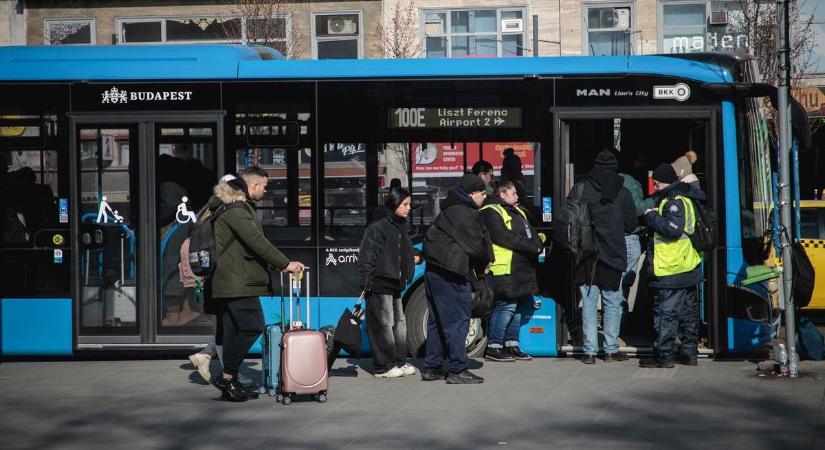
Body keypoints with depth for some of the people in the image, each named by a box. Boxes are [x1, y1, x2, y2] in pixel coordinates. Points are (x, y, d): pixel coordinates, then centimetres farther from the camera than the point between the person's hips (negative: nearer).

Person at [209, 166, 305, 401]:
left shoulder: (240, 207, 22)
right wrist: (285, 264, -16)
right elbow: (256, 241, -19)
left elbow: (252, 241, 26)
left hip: (232, 283, 11)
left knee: (234, 332, 10)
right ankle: (228, 376, -10)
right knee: (252, 327, -13)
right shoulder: (236, 209, -13)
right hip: (237, 283, -11)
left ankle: (230, 382, 13)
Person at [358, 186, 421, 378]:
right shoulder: (378, 227, -12)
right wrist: (366, 281, -19)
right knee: (384, 323, -4)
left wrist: (414, 257, 8)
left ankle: (399, 362, 23)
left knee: (399, 321, 14)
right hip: (379, 285, -9)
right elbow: (366, 256, -15)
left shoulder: (402, 227, 14)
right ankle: (383, 367, 2)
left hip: (395, 284, 9)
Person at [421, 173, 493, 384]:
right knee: (457, 320, -5)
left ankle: (431, 367, 20)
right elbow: (475, 246, -14)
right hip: (451, 275, -10)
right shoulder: (466, 214, -14)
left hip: (435, 270, 10)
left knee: (437, 319, 15)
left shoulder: (451, 209, 18)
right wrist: (484, 264, 5)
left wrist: (479, 265, 9)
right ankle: (457, 370, -3)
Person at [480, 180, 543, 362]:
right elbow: (505, 237, -17)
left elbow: (531, 233, 21)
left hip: (522, 269, 10)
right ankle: (493, 348, -5)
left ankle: (511, 345, 19)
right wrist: (532, 247, -14)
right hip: (504, 270, -10)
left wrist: (537, 245, -2)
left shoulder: (518, 212, 24)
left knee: (518, 306, 11)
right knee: (506, 306, -11)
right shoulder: (492, 212, -7)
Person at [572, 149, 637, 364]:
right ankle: (611, 350, 10)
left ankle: (589, 351, 2)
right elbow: (631, 224, 4)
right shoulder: (622, 193, -1)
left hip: (586, 256, 0)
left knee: (588, 302, 4)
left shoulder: (579, 189, -2)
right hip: (613, 255, 0)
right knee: (612, 303, 9)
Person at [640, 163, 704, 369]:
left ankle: (663, 355, -3)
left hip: (671, 270, -10)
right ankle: (689, 352, 22)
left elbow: (673, 229, -26)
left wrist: (652, 216, -15)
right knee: (687, 311, 15)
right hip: (690, 267, 10)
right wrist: (653, 217, 10)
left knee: (666, 313, -5)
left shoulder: (674, 201, -16)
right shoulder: (686, 198, 14)